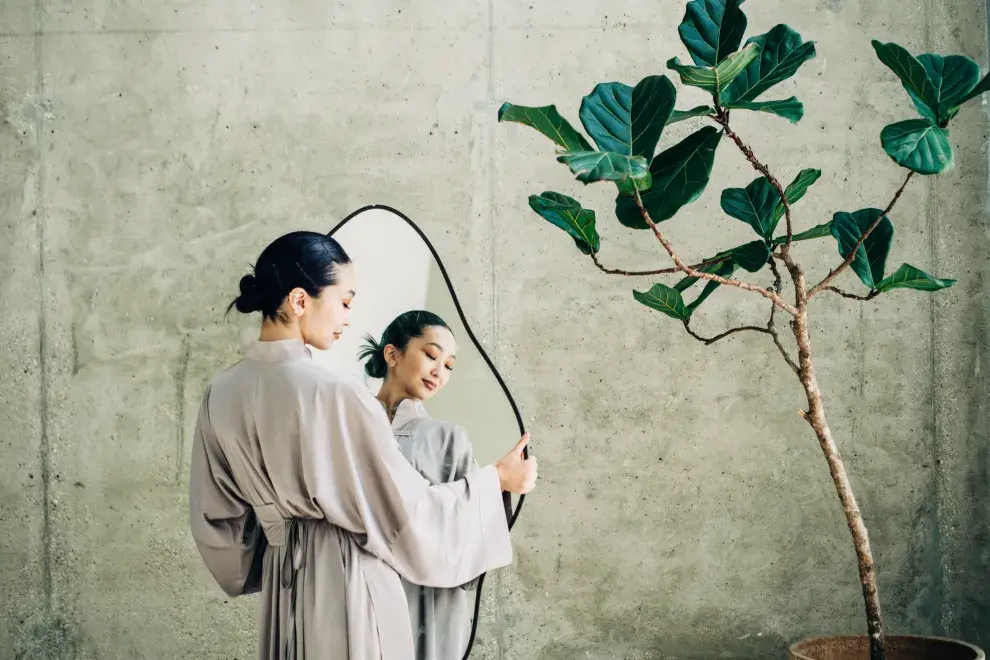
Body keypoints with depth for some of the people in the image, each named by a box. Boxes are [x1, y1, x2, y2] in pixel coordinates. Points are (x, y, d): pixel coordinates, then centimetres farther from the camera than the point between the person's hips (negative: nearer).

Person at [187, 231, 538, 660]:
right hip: (349, 583, -6)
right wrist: (496, 479, -3)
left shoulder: (221, 393, -1)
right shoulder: (335, 394, -21)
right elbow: (406, 511, -16)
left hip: (282, 582, 6)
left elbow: (216, 517, 8)